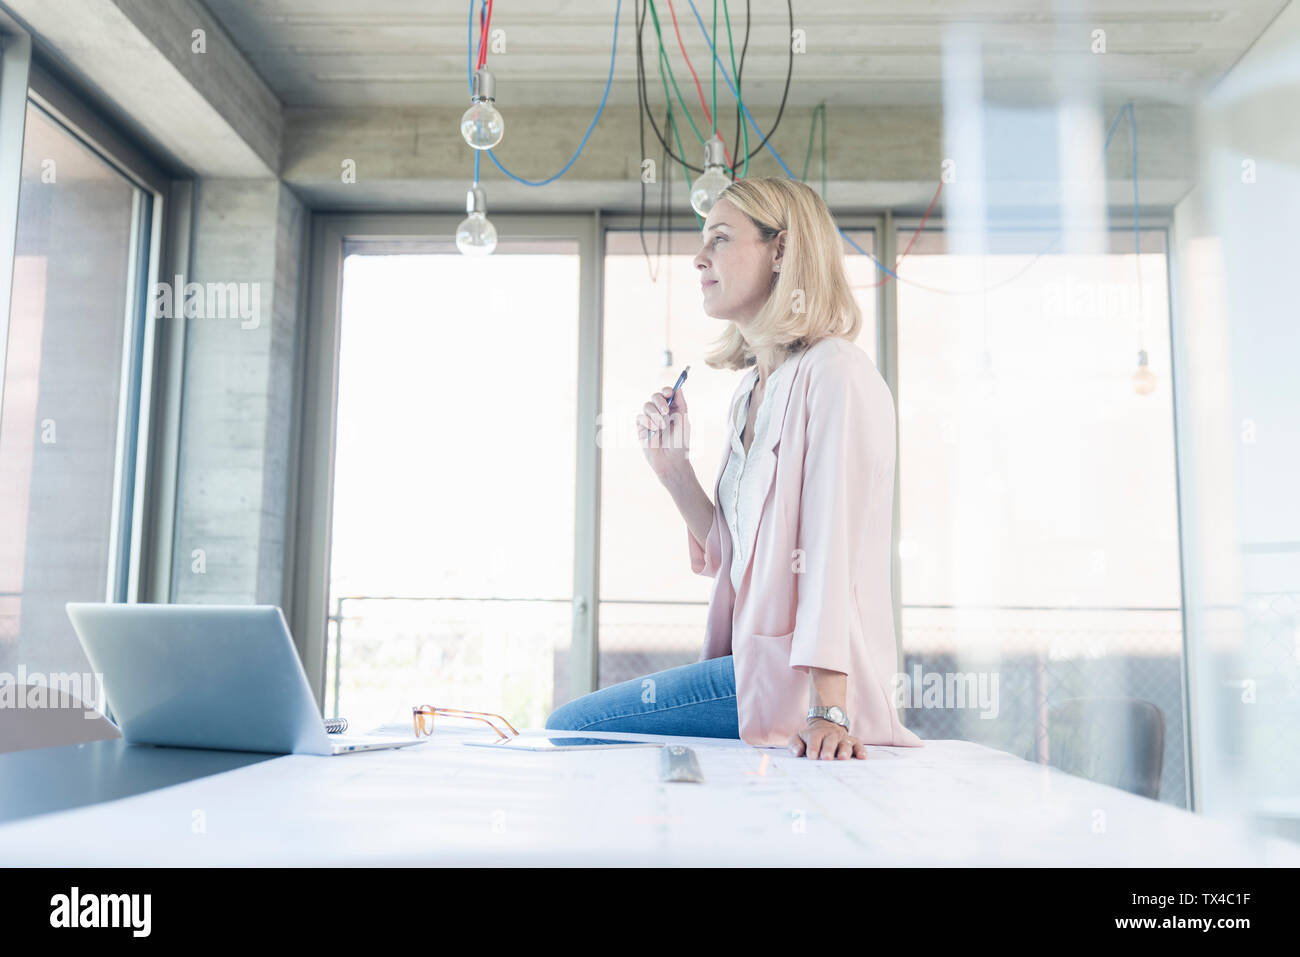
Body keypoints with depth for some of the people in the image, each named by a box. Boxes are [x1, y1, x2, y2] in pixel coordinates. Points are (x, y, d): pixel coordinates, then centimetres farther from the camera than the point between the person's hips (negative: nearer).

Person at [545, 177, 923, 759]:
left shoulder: (835, 373, -13)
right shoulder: (748, 393, 14)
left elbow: (835, 551, -21)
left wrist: (828, 711, -26)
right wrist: (672, 466, 5)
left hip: (794, 680, -9)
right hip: (755, 662, 9)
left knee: (569, 730, -7)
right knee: (569, 724, 15)